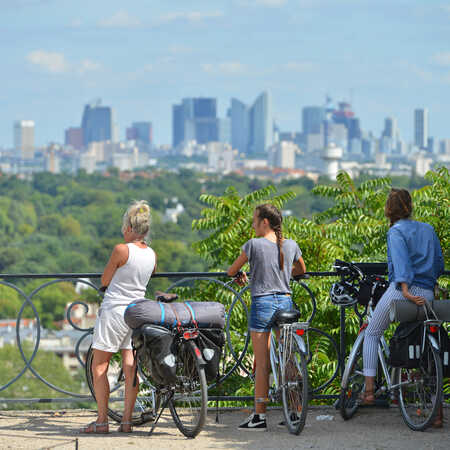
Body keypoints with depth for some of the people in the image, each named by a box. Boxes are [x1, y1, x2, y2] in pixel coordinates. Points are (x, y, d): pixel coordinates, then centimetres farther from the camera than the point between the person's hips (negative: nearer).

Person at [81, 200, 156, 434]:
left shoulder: (121, 250, -14)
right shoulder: (152, 255, 5)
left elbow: (105, 281, -4)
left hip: (114, 310, -6)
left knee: (99, 367, 2)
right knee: (130, 368, 8)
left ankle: (102, 420, 0)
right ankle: (127, 420, 7)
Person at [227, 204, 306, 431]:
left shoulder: (254, 245, -8)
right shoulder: (291, 245, 6)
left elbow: (231, 271, 2)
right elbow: (301, 270, 25)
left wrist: (240, 275, 23)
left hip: (263, 303, -5)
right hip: (286, 302, 5)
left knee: (262, 364, -3)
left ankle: (259, 416, -3)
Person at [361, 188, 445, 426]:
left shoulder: (396, 231, -2)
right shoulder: (428, 229, 15)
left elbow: (401, 259, -19)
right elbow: (439, 263, 17)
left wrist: (406, 288, -31)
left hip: (401, 290, -5)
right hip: (427, 294, 5)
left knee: (372, 335, 15)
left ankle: (369, 390, 3)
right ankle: (437, 411, 2)